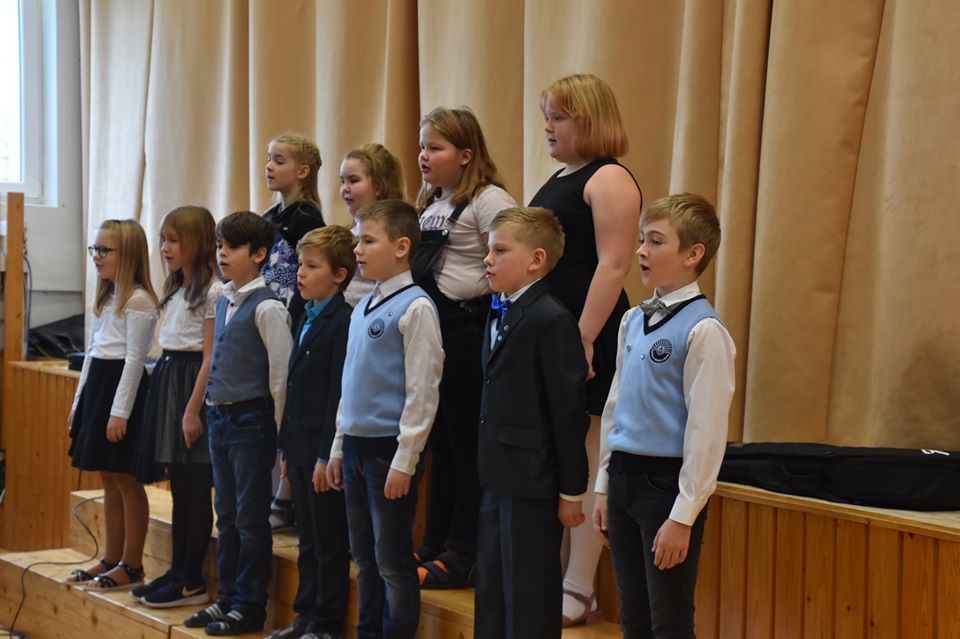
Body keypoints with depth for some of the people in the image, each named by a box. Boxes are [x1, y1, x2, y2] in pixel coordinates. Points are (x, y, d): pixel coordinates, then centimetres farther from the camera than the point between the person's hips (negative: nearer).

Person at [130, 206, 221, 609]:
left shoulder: (211, 291, -13)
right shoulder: (175, 290, 15)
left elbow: (210, 358, -16)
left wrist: (193, 410, -18)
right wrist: (165, 393, 10)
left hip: (193, 383, -9)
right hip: (167, 379, 9)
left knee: (195, 490, -3)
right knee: (179, 487, 13)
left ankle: (192, 582, 3)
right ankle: (178, 572, 20)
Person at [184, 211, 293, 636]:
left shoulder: (267, 307, -14)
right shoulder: (223, 302, 11)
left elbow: (281, 374, -14)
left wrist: (275, 431, -12)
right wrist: (214, 415, 17)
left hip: (252, 420, -8)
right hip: (220, 418, 8)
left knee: (251, 519, 1)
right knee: (226, 516, 15)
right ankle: (227, 598, 25)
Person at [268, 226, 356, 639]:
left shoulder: (342, 322, -14)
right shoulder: (306, 320, 15)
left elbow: (339, 392, -18)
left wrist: (328, 455, -19)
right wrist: (287, 447, 16)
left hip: (324, 447, -9)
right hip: (301, 445, 9)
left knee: (330, 542, 1)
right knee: (308, 540, 15)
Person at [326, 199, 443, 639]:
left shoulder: (414, 308, -14)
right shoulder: (362, 308, 12)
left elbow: (422, 392, -16)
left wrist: (404, 462, -17)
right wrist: (338, 448, 17)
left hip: (390, 451, -8)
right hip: (355, 446, 8)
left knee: (392, 560, 0)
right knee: (364, 557, 15)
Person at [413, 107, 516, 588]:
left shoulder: (488, 201, -12)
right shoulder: (428, 204, 15)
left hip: (467, 327, -9)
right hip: (430, 328, 9)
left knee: (467, 443, 0)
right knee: (440, 441, 15)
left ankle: (463, 554, 7)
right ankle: (435, 545, 24)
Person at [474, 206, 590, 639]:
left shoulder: (552, 320, -16)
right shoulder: (499, 316, 13)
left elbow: (569, 410, -16)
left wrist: (571, 491, -14)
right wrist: (488, 470, 16)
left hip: (533, 482, -9)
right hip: (498, 478, 9)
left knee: (528, 593, 0)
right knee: (490, 587, 16)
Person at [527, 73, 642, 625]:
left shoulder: (608, 180, -9)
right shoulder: (558, 181, 18)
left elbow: (613, 265, -17)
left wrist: (584, 337, -22)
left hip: (587, 337, -9)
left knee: (585, 464, -4)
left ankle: (579, 590, 0)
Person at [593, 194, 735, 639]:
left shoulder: (703, 330, -15)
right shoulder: (632, 321, 9)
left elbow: (706, 430, -17)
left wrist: (682, 517, -17)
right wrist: (604, 487, 15)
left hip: (668, 483, -7)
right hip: (624, 479, 8)